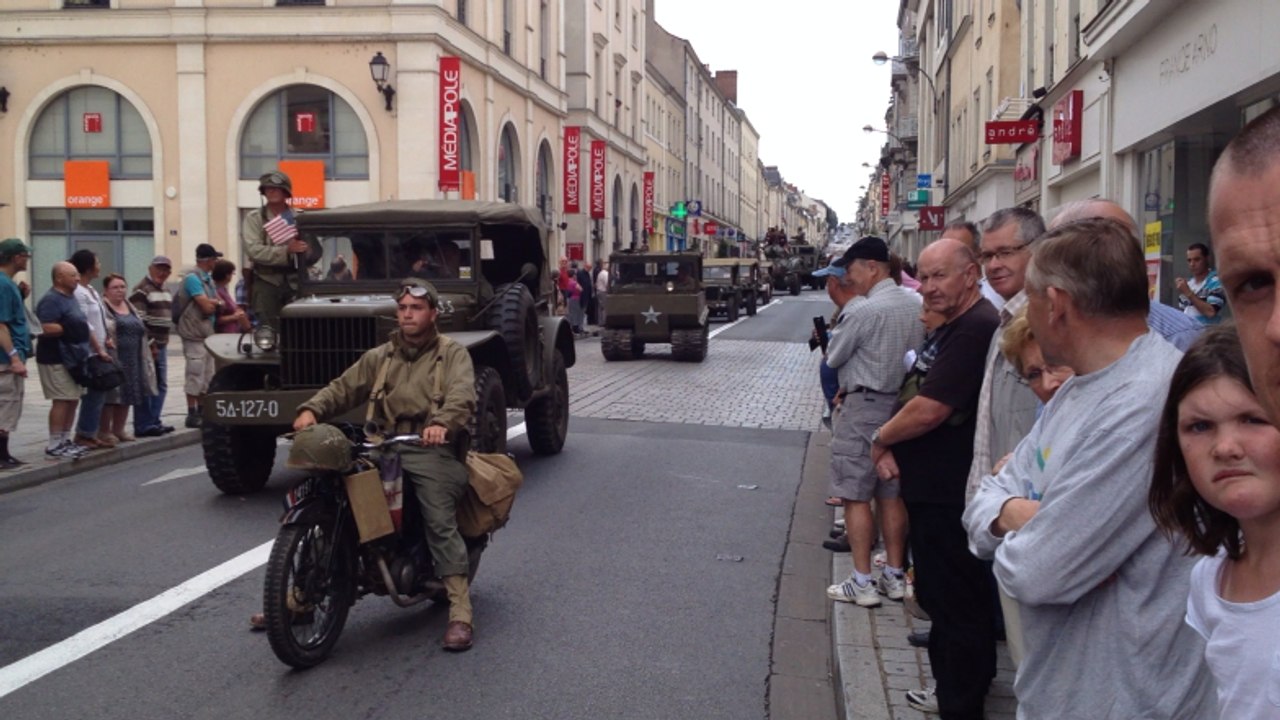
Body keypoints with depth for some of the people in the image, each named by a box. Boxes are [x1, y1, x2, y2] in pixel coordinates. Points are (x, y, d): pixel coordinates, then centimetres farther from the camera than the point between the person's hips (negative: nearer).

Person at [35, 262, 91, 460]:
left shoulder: (71, 298, 16)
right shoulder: (51, 300, -15)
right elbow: (46, 328, -26)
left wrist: (87, 351, 17)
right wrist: (69, 328, -16)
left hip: (74, 357, 10)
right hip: (56, 359, -10)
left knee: (73, 400, 12)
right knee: (61, 401, -8)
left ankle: (65, 440, 21)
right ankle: (54, 445, -2)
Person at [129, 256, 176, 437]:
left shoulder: (166, 291, 18)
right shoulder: (141, 290, -11)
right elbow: (138, 321, -18)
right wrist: (149, 344, -19)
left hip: (161, 345, 9)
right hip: (148, 346, -9)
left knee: (161, 386, 13)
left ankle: (154, 422, 21)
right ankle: (143, 426, -2)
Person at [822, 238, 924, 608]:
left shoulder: (864, 310, -18)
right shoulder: (916, 307, 4)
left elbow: (833, 358, -7)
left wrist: (847, 305, 1)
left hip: (862, 409, -8)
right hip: (900, 405, 8)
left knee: (857, 497, 0)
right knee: (891, 495, 14)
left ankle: (862, 583, 3)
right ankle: (894, 576, 21)